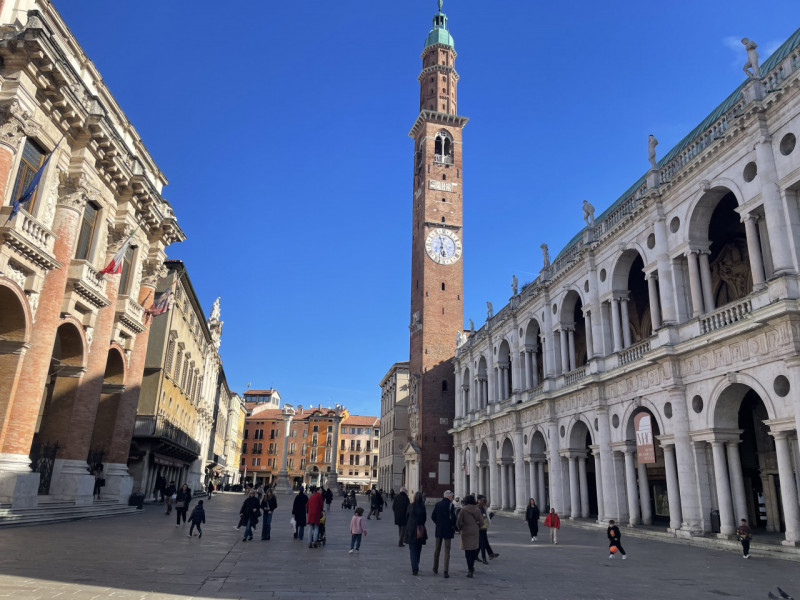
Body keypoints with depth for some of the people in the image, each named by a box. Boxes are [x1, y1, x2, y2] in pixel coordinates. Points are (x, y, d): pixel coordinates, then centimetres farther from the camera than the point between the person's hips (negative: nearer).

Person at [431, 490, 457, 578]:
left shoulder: (438, 504, 3)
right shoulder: (450, 505, -14)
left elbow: (433, 516, 6)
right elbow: (453, 518, -20)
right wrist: (454, 527, -4)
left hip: (439, 530, 5)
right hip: (448, 530, -5)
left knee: (437, 549, 20)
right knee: (447, 551, 2)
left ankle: (435, 568, 30)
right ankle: (446, 572, 0)